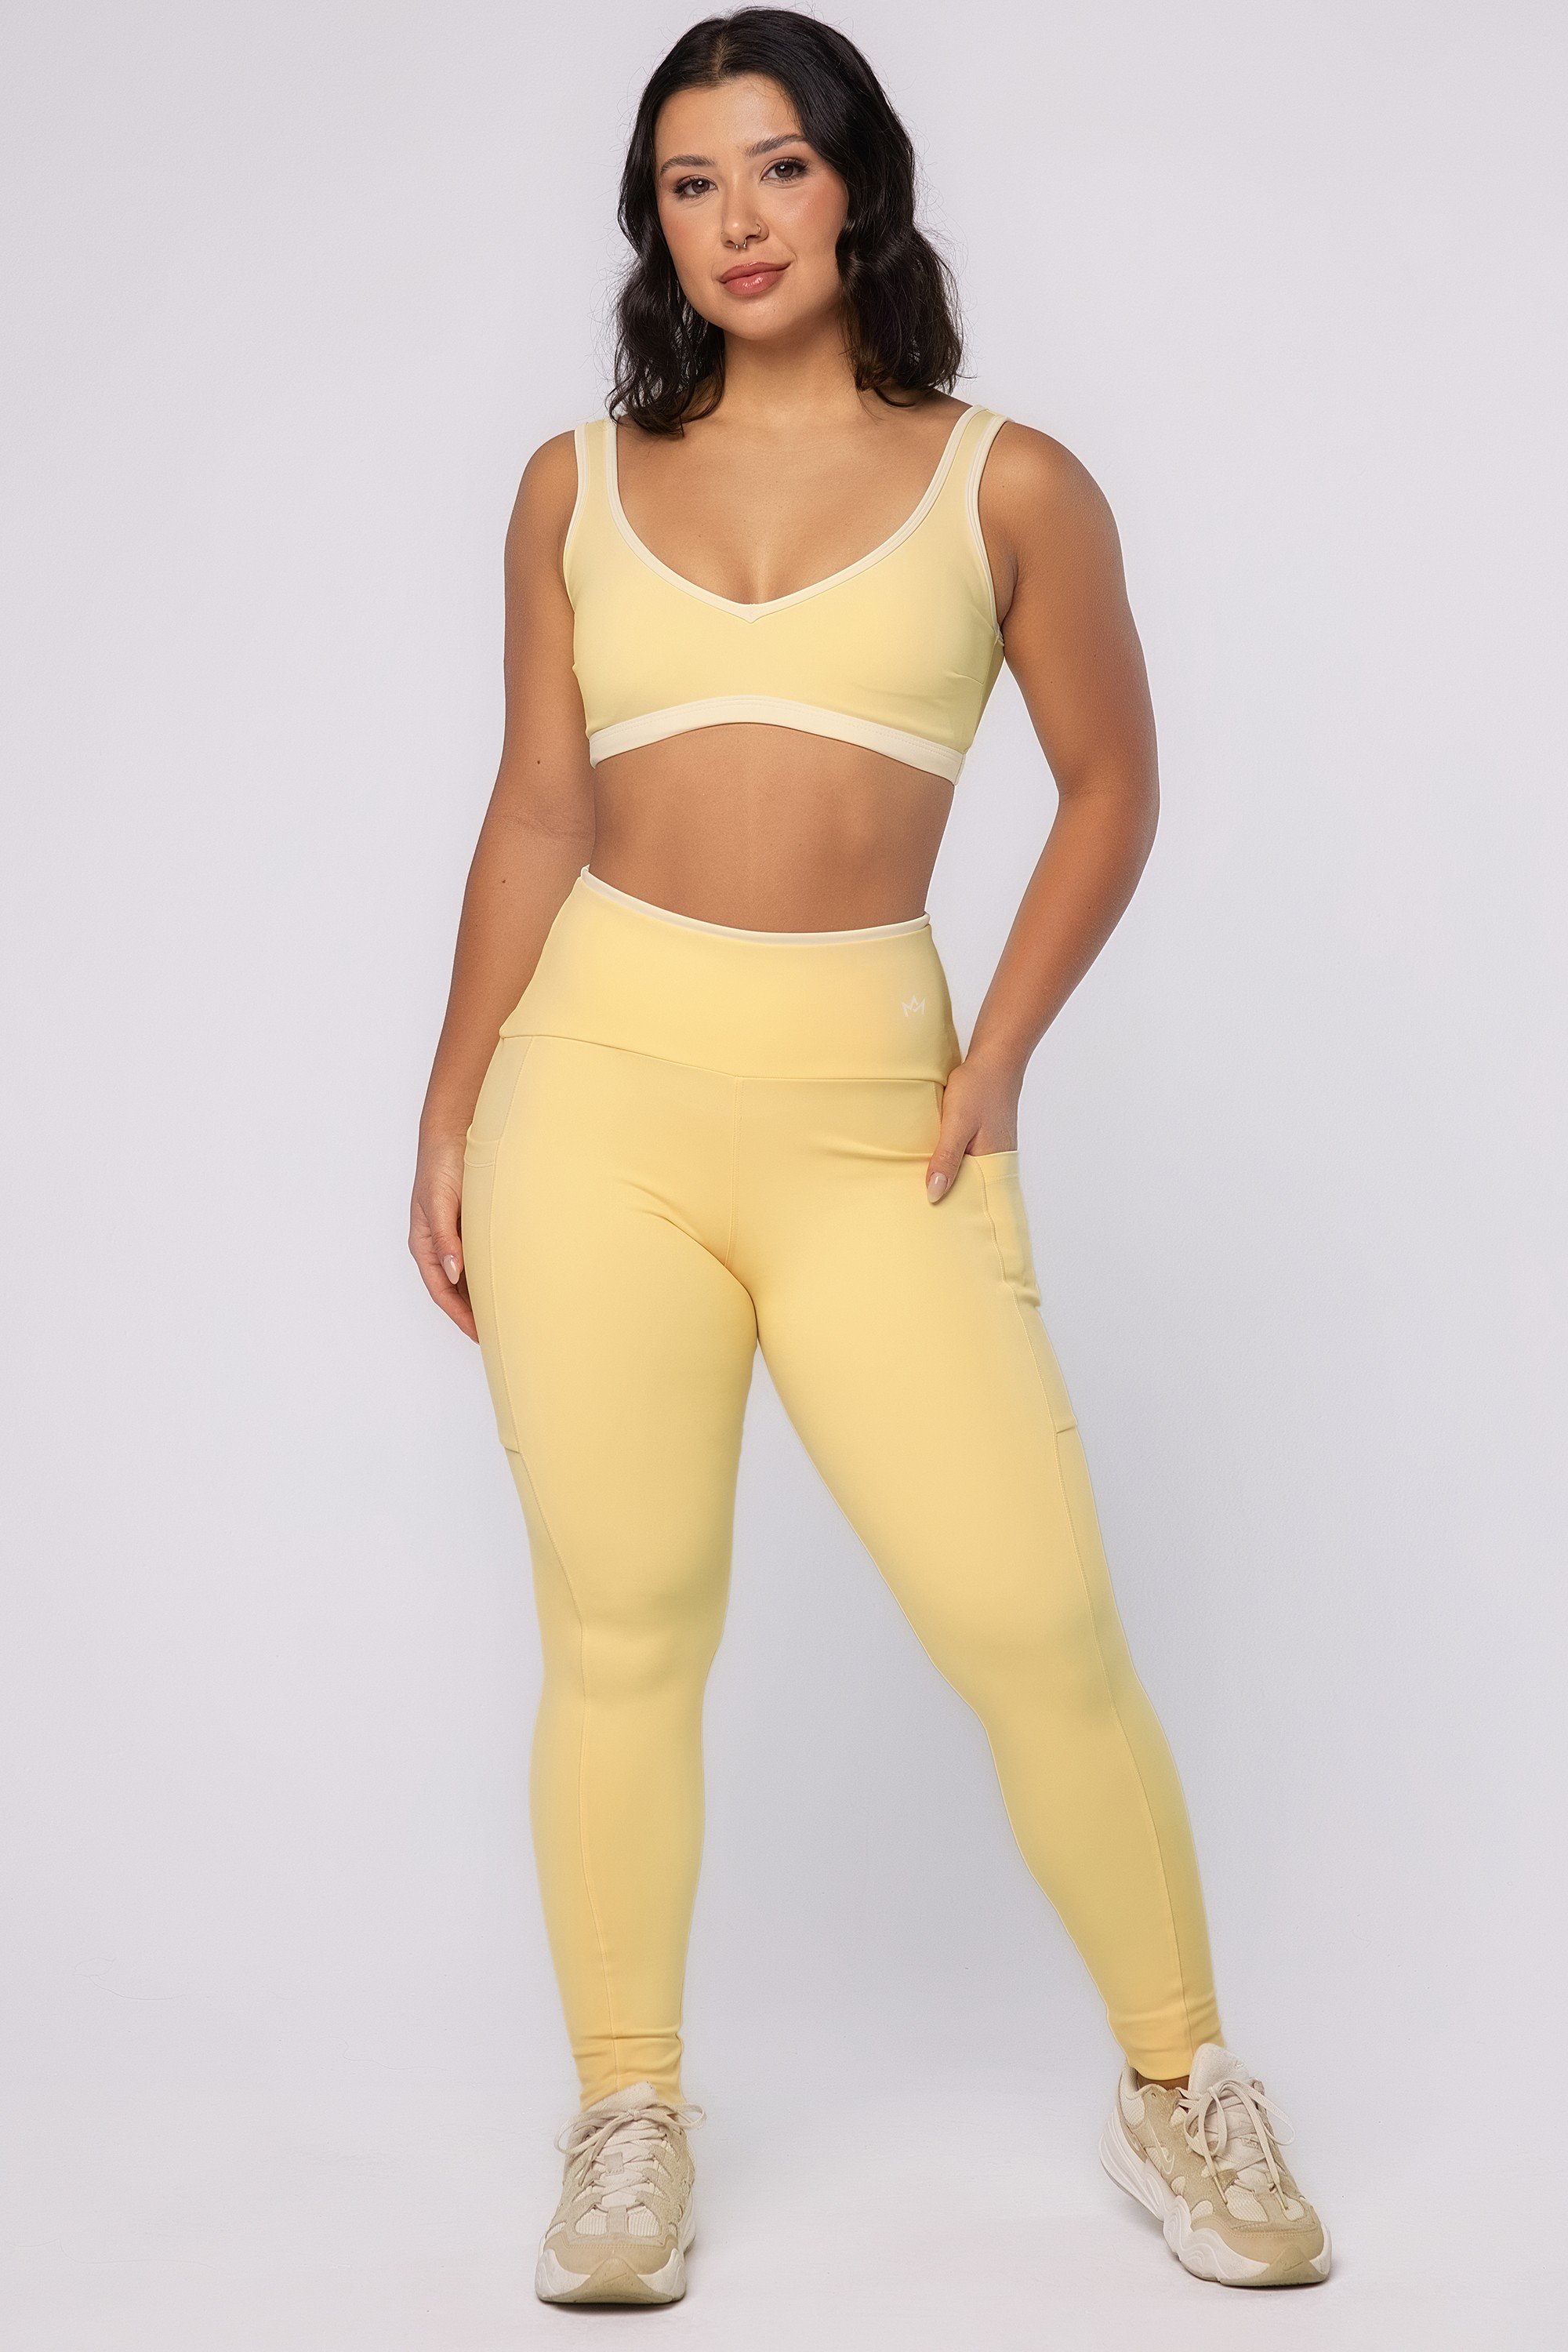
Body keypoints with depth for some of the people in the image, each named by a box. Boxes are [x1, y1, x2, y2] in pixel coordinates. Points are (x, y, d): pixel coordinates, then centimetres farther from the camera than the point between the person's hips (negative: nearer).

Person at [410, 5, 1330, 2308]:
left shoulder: (1006, 486, 5)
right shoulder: (579, 488, 10)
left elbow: (1111, 786, 11)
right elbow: (535, 814, 13)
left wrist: (997, 1062, 2)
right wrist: (451, 1114, 9)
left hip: (868, 1106, -1)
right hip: (600, 1082, 2)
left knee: (1037, 1618, -6)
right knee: (622, 1634, 4)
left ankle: (1181, 2085, 16)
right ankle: (629, 2120, 20)